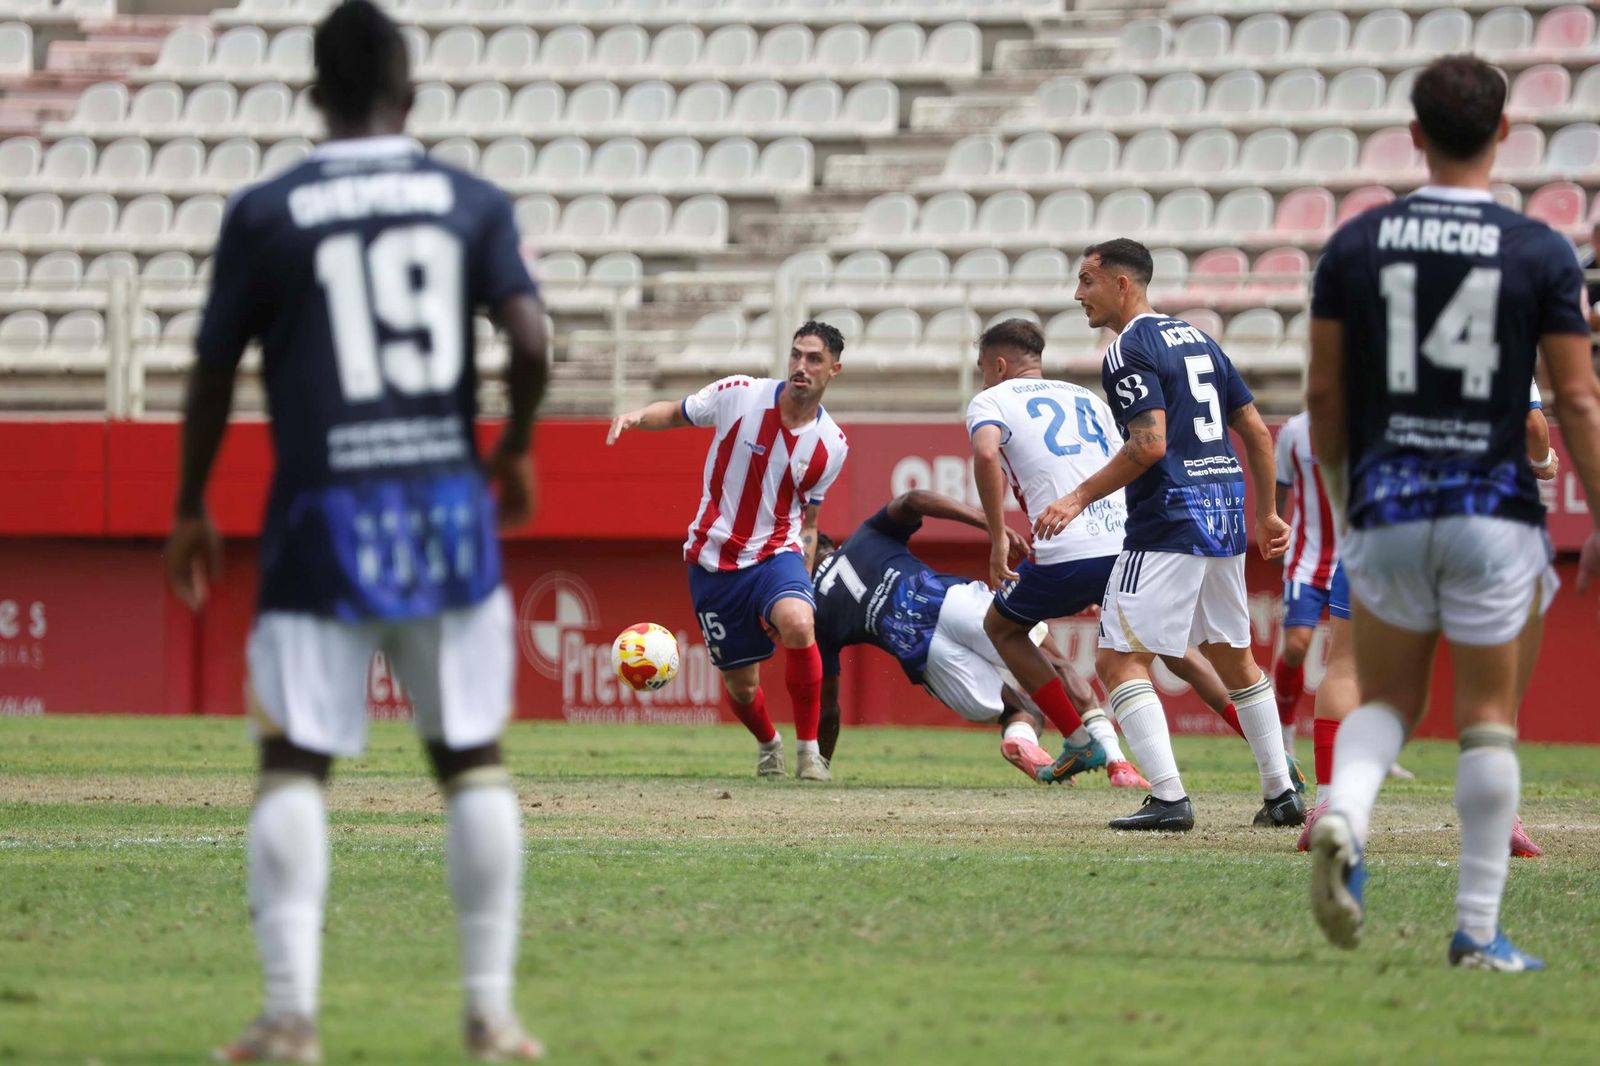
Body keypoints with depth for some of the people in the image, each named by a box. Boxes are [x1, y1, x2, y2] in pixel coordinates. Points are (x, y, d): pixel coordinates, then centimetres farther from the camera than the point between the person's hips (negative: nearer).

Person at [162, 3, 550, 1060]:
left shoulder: (267, 215, 1)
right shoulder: (472, 203, 5)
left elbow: (213, 373, 3)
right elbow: (531, 342, -5)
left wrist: (191, 510, 16)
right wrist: (515, 451, 13)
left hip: (323, 513, -2)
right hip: (448, 505, 2)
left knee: (295, 762, -1)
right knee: (474, 757, 9)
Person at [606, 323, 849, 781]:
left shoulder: (831, 445, -3)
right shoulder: (740, 395, -9)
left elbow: (807, 518, 8)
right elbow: (676, 413, 4)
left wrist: (804, 584, 5)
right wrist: (635, 416, -17)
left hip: (776, 553, 0)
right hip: (714, 559, 1)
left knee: (797, 624, -34)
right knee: (741, 685, 6)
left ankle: (809, 751, -20)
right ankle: (768, 745, 42)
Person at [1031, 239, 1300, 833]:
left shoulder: (1130, 351, -9)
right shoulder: (1197, 340, 17)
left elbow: (1150, 444, -20)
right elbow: (1257, 433, 18)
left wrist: (1081, 498, -14)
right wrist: (1265, 513, 26)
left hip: (1169, 521, -9)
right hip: (1224, 517, 9)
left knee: (1119, 661, -7)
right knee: (1234, 657, 20)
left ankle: (1169, 797, -19)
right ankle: (1281, 794, 20)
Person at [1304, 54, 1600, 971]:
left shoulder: (1356, 244, 1)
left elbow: (1324, 394, 5)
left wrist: (1343, 496, 20)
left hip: (1386, 508, 2)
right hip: (1495, 510, -2)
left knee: (1386, 704, 15)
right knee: (1490, 722, 6)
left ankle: (1345, 817, -17)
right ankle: (1479, 929, 6)